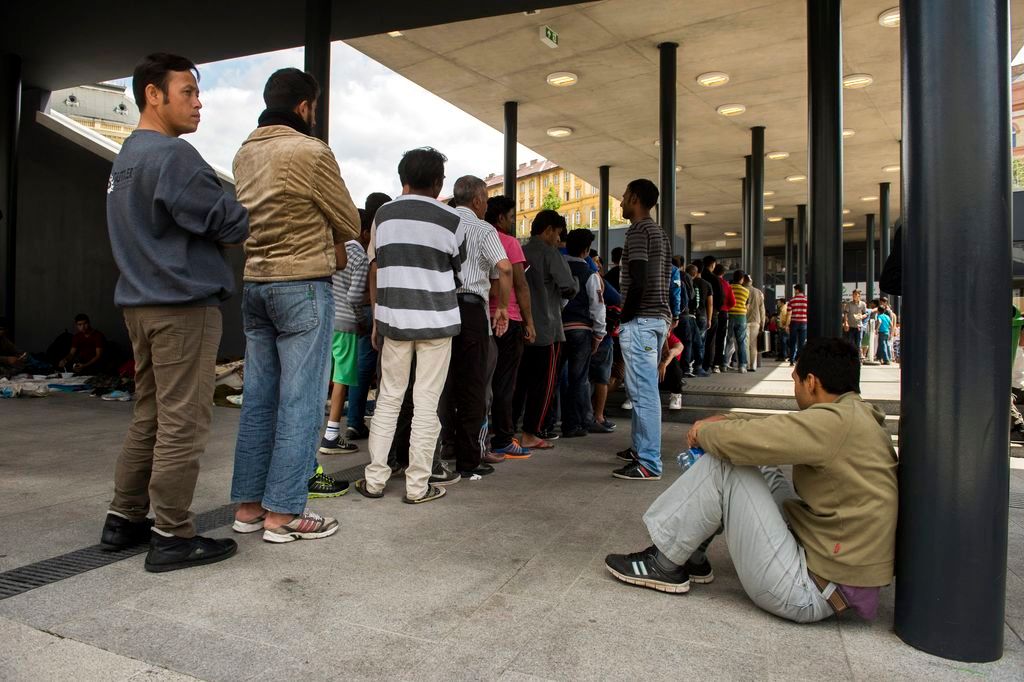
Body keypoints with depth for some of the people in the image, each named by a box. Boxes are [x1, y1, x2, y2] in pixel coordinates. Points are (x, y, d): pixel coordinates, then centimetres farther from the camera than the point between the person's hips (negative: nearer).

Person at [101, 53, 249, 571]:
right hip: (184, 302, -10)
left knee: (149, 415, 16)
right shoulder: (172, 155, -13)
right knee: (183, 421, -4)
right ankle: (171, 536, 3)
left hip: (141, 301, 10)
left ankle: (124, 519, 24)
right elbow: (226, 221, -14)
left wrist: (218, 239, 11)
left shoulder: (126, 158, 19)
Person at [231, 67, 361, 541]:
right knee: (300, 402, -2)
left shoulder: (244, 153, 11)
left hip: (254, 284, 8)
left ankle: (248, 505, 19)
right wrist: (334, 246, 18)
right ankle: (282, 514, 2)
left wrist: (327, 248, 13)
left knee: (259, 399, 11)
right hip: (303, 286, -8)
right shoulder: (311, 152, -11)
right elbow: (349, 225, -4)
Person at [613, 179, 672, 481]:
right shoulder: (660, 234, 20)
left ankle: (649, 463, -8)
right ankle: (641, 448, 28)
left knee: (643, 392, -10)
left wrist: (624, 319, -11)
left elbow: (638, 282, -20)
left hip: (641, 320, -10)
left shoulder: (638, 231, -11)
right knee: (643, 389, 18)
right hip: (659, 317, 10)